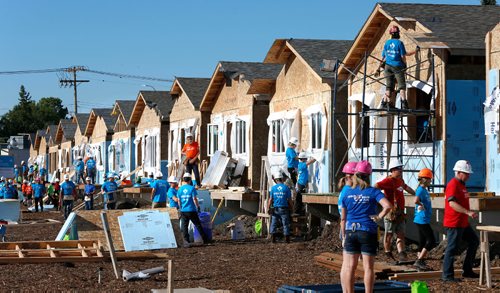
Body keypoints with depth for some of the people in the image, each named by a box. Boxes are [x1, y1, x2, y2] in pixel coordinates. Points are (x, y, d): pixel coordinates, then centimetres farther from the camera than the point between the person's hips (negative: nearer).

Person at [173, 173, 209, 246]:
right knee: (198, 225, 7)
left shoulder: (180, 189, 3)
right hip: (192, 210, -3)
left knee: (184, 226, 4)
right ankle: (205, 240, 14)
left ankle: (186, 241, -4)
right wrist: (198, 207, 2)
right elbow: (194, 199, -10)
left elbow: (178, 200, 7)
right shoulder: (192, 188, -8)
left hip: (183, 211, 3)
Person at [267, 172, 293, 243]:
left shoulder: (273, 188, 0)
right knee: (285, 224, 4)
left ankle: (273, 238, 3)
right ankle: (287, 238, 3)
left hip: (275, 209, 1)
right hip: (284, 209, -1)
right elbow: (289, 200, -2)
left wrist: (268, 208, 5)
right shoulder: (286, 188, -3)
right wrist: (291, 208, 9)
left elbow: (270, 199, -1)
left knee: (273, 224, 7)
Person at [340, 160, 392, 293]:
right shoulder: (373, 192, -4)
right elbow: (387, 206, -20)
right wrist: (379, 216, -5)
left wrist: (343, 236, 13)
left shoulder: (347, 194, 4)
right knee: (368, 267, 4)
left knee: (349, 266, 7)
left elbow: (343, 219, 6)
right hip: (368, 232, -2)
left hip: (351, 232, 2)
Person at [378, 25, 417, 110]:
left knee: (389, 86, 7)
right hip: (397, 66, -4)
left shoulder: (387, 43, 6)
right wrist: (405, 65, 7)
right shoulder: (400, 43, -7)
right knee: (402, 86, 0)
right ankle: (404, 103, -10)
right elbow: (403, 56, -6)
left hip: (388, 66, 4)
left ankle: (384, 103, -1)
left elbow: (383, 56, 9)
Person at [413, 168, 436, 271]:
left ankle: (420, 262, 16)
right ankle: (419, 261, -7)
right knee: (431, 241, -7)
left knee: (423, 242, 12)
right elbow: (416, 201, -32)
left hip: (424, 220, 10)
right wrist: (422, 206, -15)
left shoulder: (425, 190, 13)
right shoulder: (421, 189, -16)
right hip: (422, 220, -10)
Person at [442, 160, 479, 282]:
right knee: (452, 248, -6)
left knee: (474, 241, 16)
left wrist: (468, 214, 26)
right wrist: (468, 212, -34)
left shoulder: (461, 184, 16)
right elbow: (452, 203, -28)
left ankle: (467, 270, 21)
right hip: (454, 223, -11)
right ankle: (447, 275, 0)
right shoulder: (453, 184, -16)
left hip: (463, 223, 11)